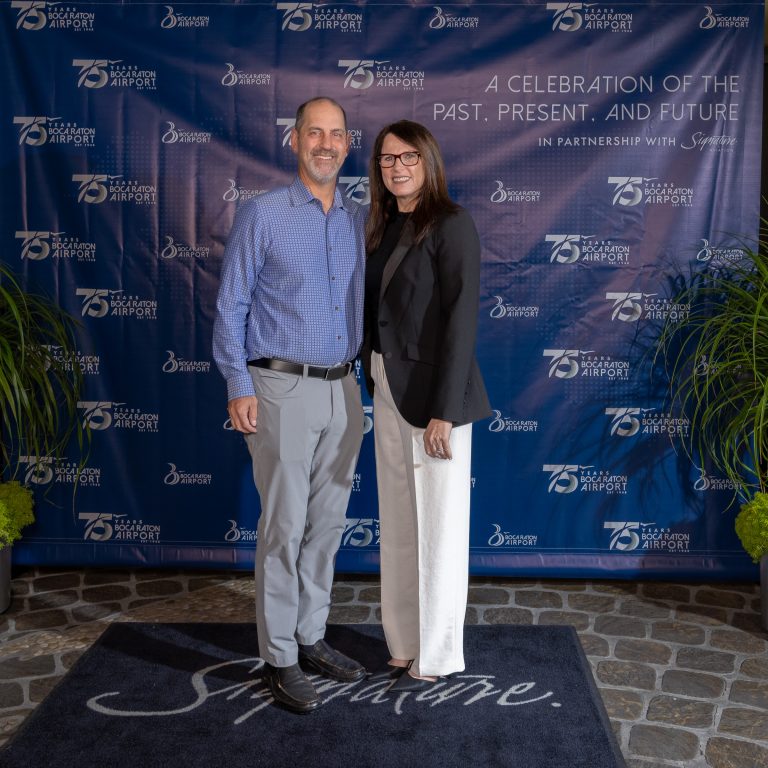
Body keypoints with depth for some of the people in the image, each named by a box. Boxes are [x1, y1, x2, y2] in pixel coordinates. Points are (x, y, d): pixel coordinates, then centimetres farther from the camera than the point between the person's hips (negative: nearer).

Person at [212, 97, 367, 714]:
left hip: (344, 391, 5)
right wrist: (239, 387, -10)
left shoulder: (361, 221, 10)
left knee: (327, 524, 12)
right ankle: (280, 657, 12)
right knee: (285, 527, -1)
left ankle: (311, 637, 26)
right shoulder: (262, 215, -3)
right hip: (283, 389, -5)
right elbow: (231, 307, -4)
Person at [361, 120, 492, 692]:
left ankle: (436, 656, 19)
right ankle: (407, 640, 30)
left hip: (432, 393, -8)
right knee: (398, 523, 15)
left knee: (436, 526, 3)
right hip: (387, 391, 8)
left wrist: (444, 411, -20)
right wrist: (375, 382, 9)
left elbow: (460, 318, -17)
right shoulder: (385, 228, 12)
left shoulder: (450, 224, -11)